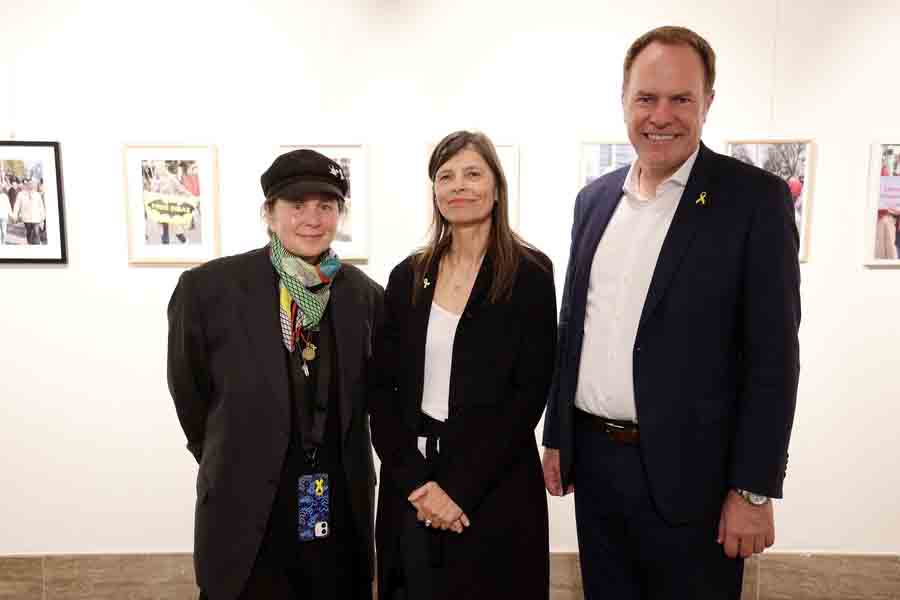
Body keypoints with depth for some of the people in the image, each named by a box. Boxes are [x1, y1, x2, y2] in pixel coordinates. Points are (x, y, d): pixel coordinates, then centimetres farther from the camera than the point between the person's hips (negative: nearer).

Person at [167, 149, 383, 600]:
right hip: (245, 520, -2)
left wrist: (337, 461, 10)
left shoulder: (365, 294, -2)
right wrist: (233, 466, 11)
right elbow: (188, 394, 1)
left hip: (343, 515, 3)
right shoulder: (207, 288, -11)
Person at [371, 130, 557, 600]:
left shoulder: (530, 274, -7)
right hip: (410, 486, 3)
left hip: (495, 489, -3)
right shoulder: (407, 276, 3)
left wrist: (461, 490, -13)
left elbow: (529, 394, -10)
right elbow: (382, 388, 2)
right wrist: (417, 481, -9)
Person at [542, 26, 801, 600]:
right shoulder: (595, 197, 7)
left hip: (687, 471, -4)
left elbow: (773, 353, -10)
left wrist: (754, 489, -12)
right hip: (592, 459, 5)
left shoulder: (755, 197, -8)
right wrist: (556, 438, 11)